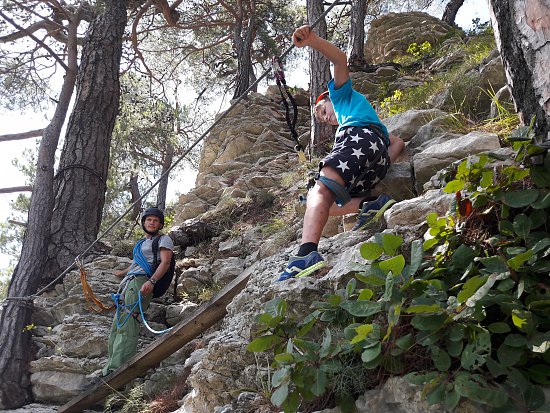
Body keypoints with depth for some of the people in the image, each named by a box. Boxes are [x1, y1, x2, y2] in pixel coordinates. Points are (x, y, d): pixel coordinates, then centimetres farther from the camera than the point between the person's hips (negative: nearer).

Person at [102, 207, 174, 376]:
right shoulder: (141, 243, 31)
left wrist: (151, 281, -25)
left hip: (141, 282, -9)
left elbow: (165, 262, -9)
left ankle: (117, 368, -32)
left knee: (127, 321, -23)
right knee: (117, 324, 0)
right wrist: (123, 273, 66)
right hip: (128, 283, 9)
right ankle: (112, 363, -1)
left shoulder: (164, 240, 7)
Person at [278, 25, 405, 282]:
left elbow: (340, 60, 9)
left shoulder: (343, 93, 30)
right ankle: (371, 203, -15)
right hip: (377, 163, 8)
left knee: (321, 190, -28)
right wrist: (378, 170, 24)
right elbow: (398, 143, 38)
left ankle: (307, 254, -53)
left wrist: (312, 41, -7)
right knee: (317, 199, 10)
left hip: (361, 137, -8)